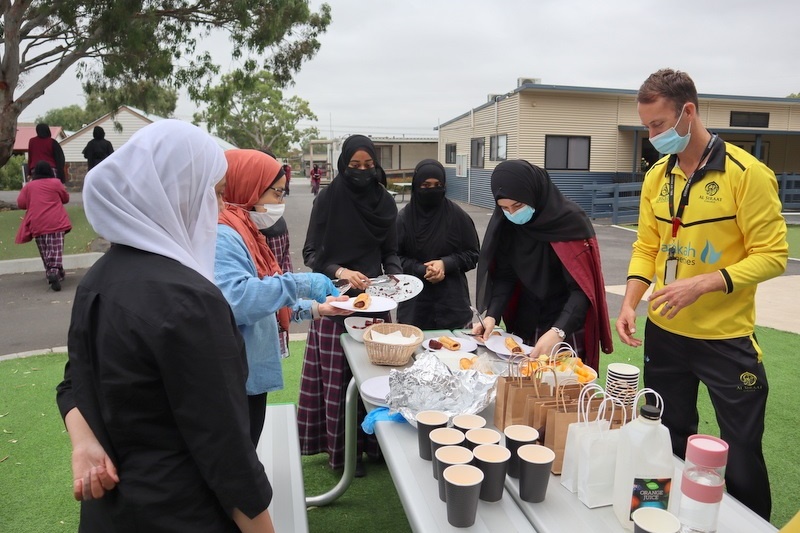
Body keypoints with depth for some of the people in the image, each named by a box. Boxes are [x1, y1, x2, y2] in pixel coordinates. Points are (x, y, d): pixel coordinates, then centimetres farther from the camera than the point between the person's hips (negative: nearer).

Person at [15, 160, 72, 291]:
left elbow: (21, 204, 9)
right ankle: (54, 272, -27)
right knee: (56, 250, -6)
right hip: (56, 222, -2)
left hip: (37, 224, 2)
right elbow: (66, 198, 13)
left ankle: (51, 272, 17)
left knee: (45, 252, 14)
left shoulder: (29, 186, 8)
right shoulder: (55, 183, 3)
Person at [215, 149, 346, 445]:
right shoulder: (222, 236, -19)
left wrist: (315, 308, 10)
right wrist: (299, 283, -29)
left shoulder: (243, 232, 13)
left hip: (251, 375, 10)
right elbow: (236, 300, -35)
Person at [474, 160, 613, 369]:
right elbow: (504, 276, -3)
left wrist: (558, 332, -37)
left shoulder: (571, 220, -20)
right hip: (523, 327, 4)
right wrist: (492, 315, -19)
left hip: (567, 329, -4)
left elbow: (582, 288, -24)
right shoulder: (505, 223, -7)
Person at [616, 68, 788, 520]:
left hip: (726, 338, -5)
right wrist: (630, 303, -6)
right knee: (669, 444, 19)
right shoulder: (657, 177, 4)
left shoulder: (747, 173, -13)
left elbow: (773, 255, -14)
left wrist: (703, 283, -26)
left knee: (742, 454, 9)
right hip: (665, 333, 5)